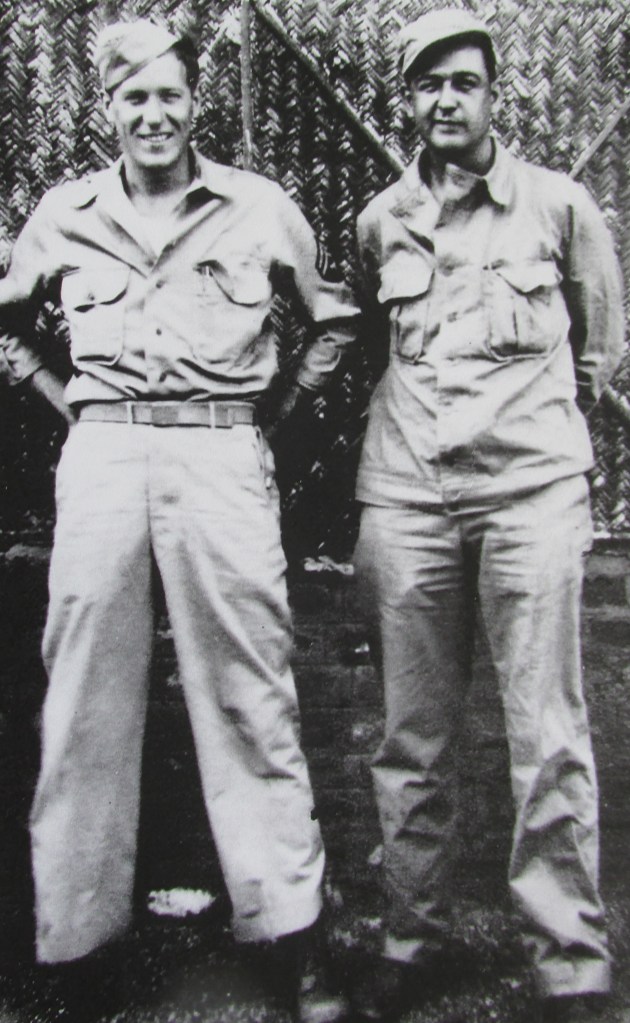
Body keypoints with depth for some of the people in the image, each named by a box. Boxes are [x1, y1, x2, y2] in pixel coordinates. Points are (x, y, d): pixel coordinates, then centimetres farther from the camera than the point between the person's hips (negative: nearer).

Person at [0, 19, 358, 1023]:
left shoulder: (259, 207, 8)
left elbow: (338, 317, 19)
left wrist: (283, 404, 8)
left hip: (222, 459, -2)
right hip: (101, 460, 2)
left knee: (251, 696, 0)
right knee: (86, 696, 4)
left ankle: (297, 938, 13)